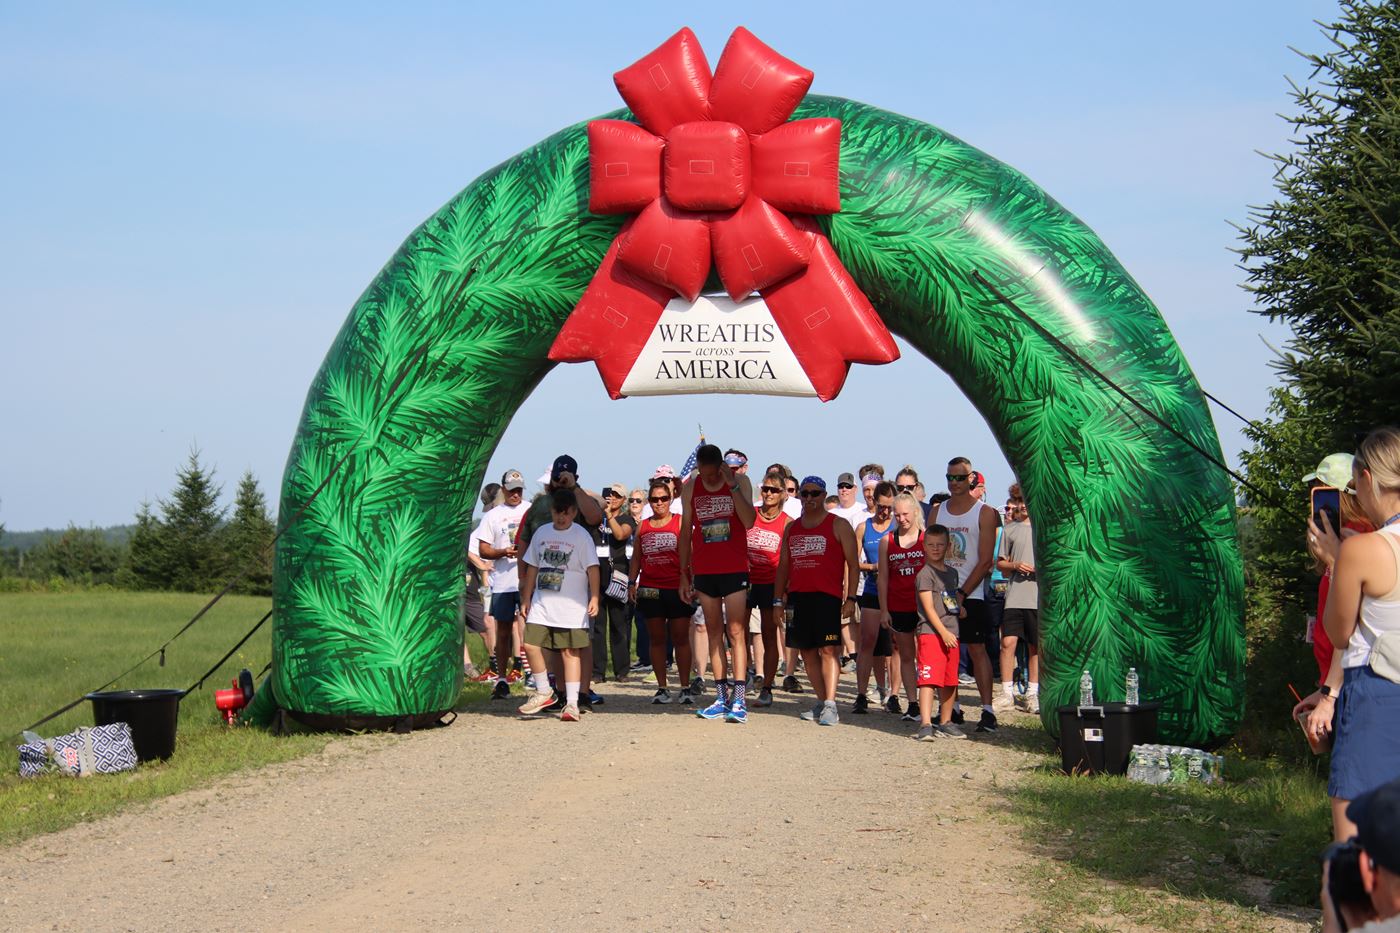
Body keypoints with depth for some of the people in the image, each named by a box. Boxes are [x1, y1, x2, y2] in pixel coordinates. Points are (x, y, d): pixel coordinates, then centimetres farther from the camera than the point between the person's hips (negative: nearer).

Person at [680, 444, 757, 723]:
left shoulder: (739, 482, -3)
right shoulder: (691, 488, 5)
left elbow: (749, 521, -15)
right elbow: (685, 531, 11)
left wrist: (732, 486, -20)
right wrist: (684, 573, 10)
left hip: (734, 569, -3)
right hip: (704, 571, 4)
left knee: (736, 632, -8)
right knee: (714, 633, 7)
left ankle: (738, 700, -11)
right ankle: (721, 698, 11)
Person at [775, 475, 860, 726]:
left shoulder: (838, 525, 3)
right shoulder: (791, 529, 18)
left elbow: (853, 564, 0)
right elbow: (783, 566, 20)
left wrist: (850, 598, -9)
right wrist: (778, 599, 13)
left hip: (827, 596, -6)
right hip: (798, 597, 6)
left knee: (828, 649, -14)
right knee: (807, 652, 6)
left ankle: (830, 705, -19)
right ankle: (821, 702, 14)